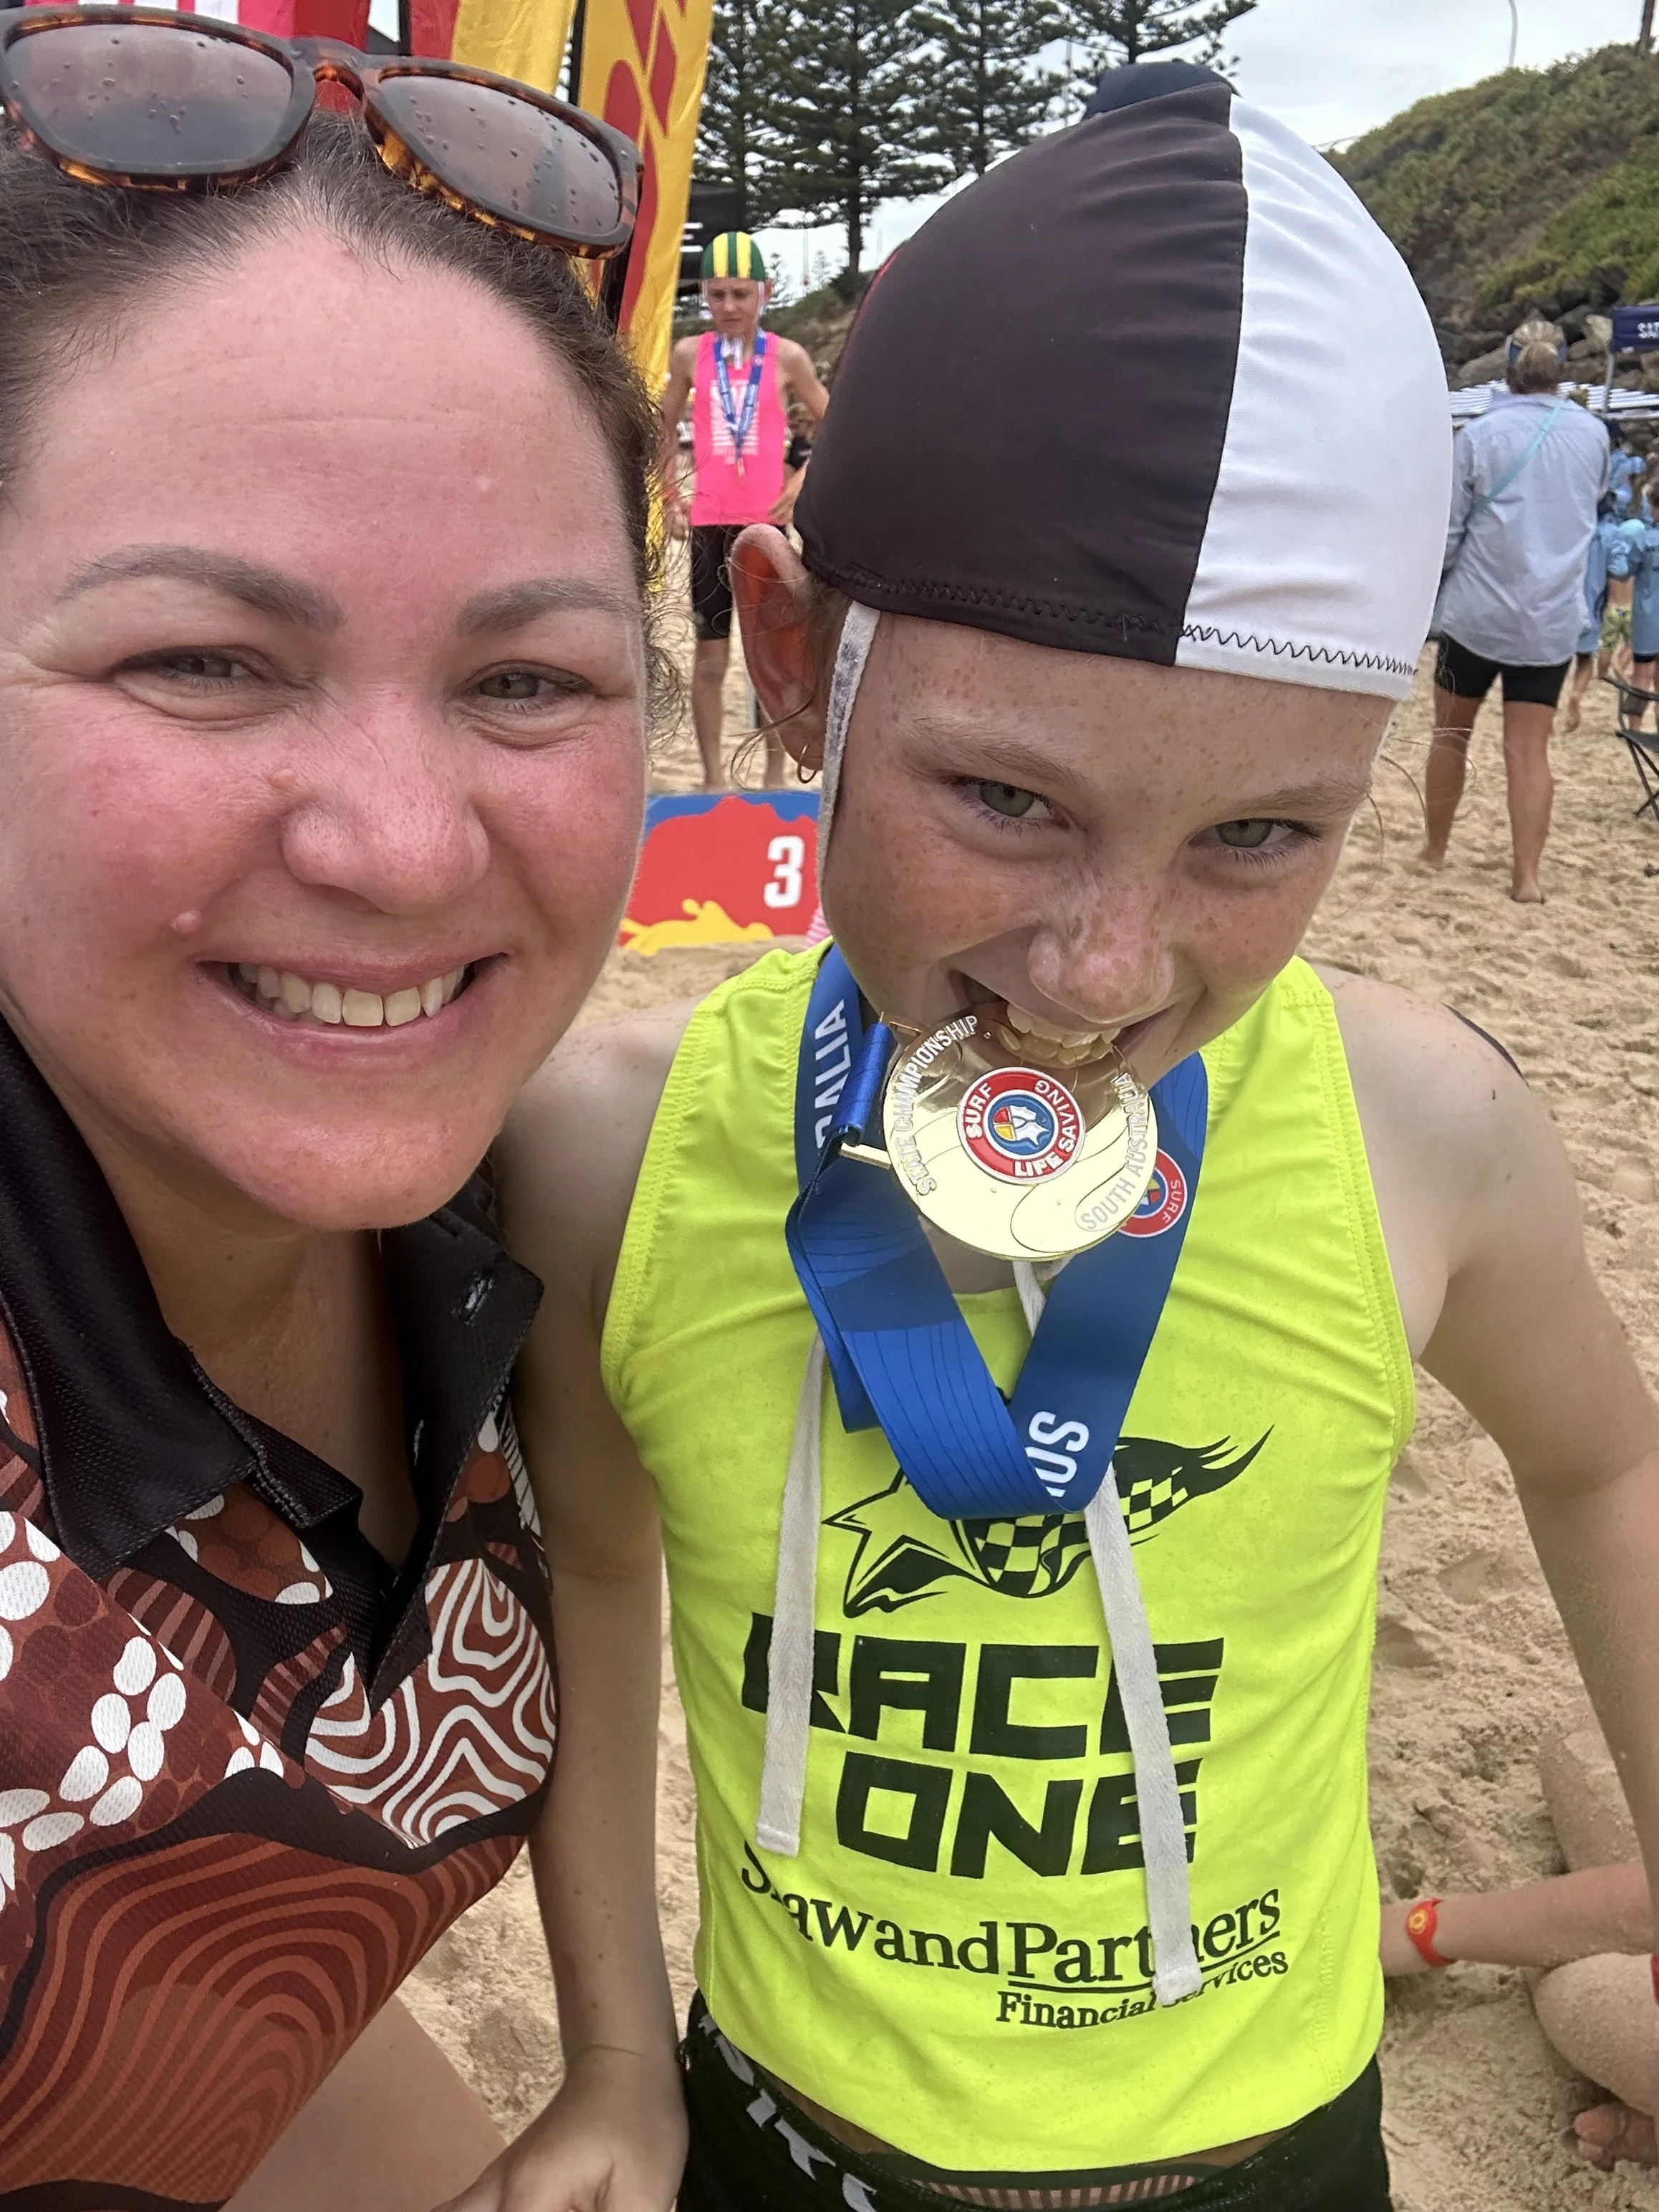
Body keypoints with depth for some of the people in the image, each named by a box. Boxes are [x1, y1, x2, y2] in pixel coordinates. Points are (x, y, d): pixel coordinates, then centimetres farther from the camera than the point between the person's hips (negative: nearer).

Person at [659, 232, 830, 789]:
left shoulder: (787, 357, 0)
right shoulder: (690, 355, 3)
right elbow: (665, 428, 14)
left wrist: (801, 480, -4)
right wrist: (671, 496, 6)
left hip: (767, 520, -1)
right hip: (708, 520, 1)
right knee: (710, 657, 4)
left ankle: (775, 776, 13)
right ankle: (713, 776, 12)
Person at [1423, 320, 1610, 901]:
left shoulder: (1480, 434, -7)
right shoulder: (1593, 434, 3)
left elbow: (1446, 531, -5)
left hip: (1475, 611, -2)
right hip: (1552, 619, 2)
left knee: (1450, 734, 13)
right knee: (1530, 748, 2)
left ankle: (1434, 848, 25)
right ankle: (1527, 875, -3)